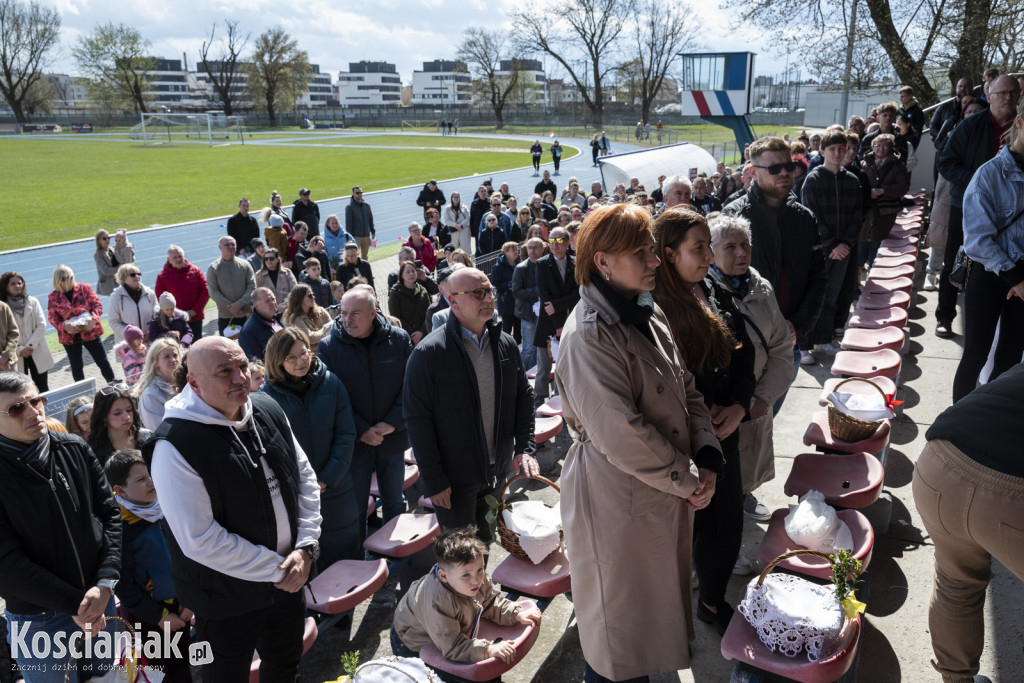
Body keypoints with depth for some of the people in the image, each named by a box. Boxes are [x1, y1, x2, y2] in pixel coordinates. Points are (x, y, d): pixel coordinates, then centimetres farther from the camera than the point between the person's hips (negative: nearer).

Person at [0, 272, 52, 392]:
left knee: (42, 388, 5)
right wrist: (19, 350, -13)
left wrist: (30, 345, -11)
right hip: (16, 356, -1)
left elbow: (41, 325, -1)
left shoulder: (32, 302, 4)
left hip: (37, 352, 1)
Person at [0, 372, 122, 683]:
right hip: (37, 619, -3)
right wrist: (74, 603, -15)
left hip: (99, 600, 4)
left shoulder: (75, 449, -4)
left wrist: (105, 582, -10)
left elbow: (109, 514, 0)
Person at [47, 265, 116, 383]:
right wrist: (65, 327, -22)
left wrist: (93, 319, -22)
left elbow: (97, 305, -3)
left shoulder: (84, 288, -3)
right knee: (76, 367, 11)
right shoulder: (53, 297, -2)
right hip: (70, 337, 1)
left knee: (103, 362, 4)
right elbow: (52, 318, -3)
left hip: (90, 332, -1)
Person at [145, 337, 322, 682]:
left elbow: (305, 477, 4)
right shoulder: (175, 446, -24)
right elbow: (200, 540, -26)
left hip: (288, 580, 6)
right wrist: (277, 569, -19)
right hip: (226, 599, -5)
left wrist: (306, 547, -8)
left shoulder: (268, 410, -4)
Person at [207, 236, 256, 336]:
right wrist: (231, 308, -14)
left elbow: (252, 287, -2)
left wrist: (239, 304, -15)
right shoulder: (213, 268, 1)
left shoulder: (245, 264, 6)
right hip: (225, 317, -1)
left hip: (246, 314, 1)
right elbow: (213, 293, -6)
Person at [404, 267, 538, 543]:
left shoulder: (506, 344, 2)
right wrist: (433, 481, -15)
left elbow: (523, 396, 10)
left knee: (484, 544, 20)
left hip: (498, 471, 5)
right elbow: (417, 420, -14)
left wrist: (525, 447, -3)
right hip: (454, 479, -5)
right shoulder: (429, 353, -16)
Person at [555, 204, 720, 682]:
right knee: (620, 631, 12)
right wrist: (688, 480, -16)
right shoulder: (589, 335, -24)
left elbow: (687, 391, 10)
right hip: (617, 502, -9)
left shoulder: (648, 315, 6)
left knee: (656, 607, 25)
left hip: (667, 494, 9)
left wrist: (706, 460, -5)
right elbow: (621, 436, -28)